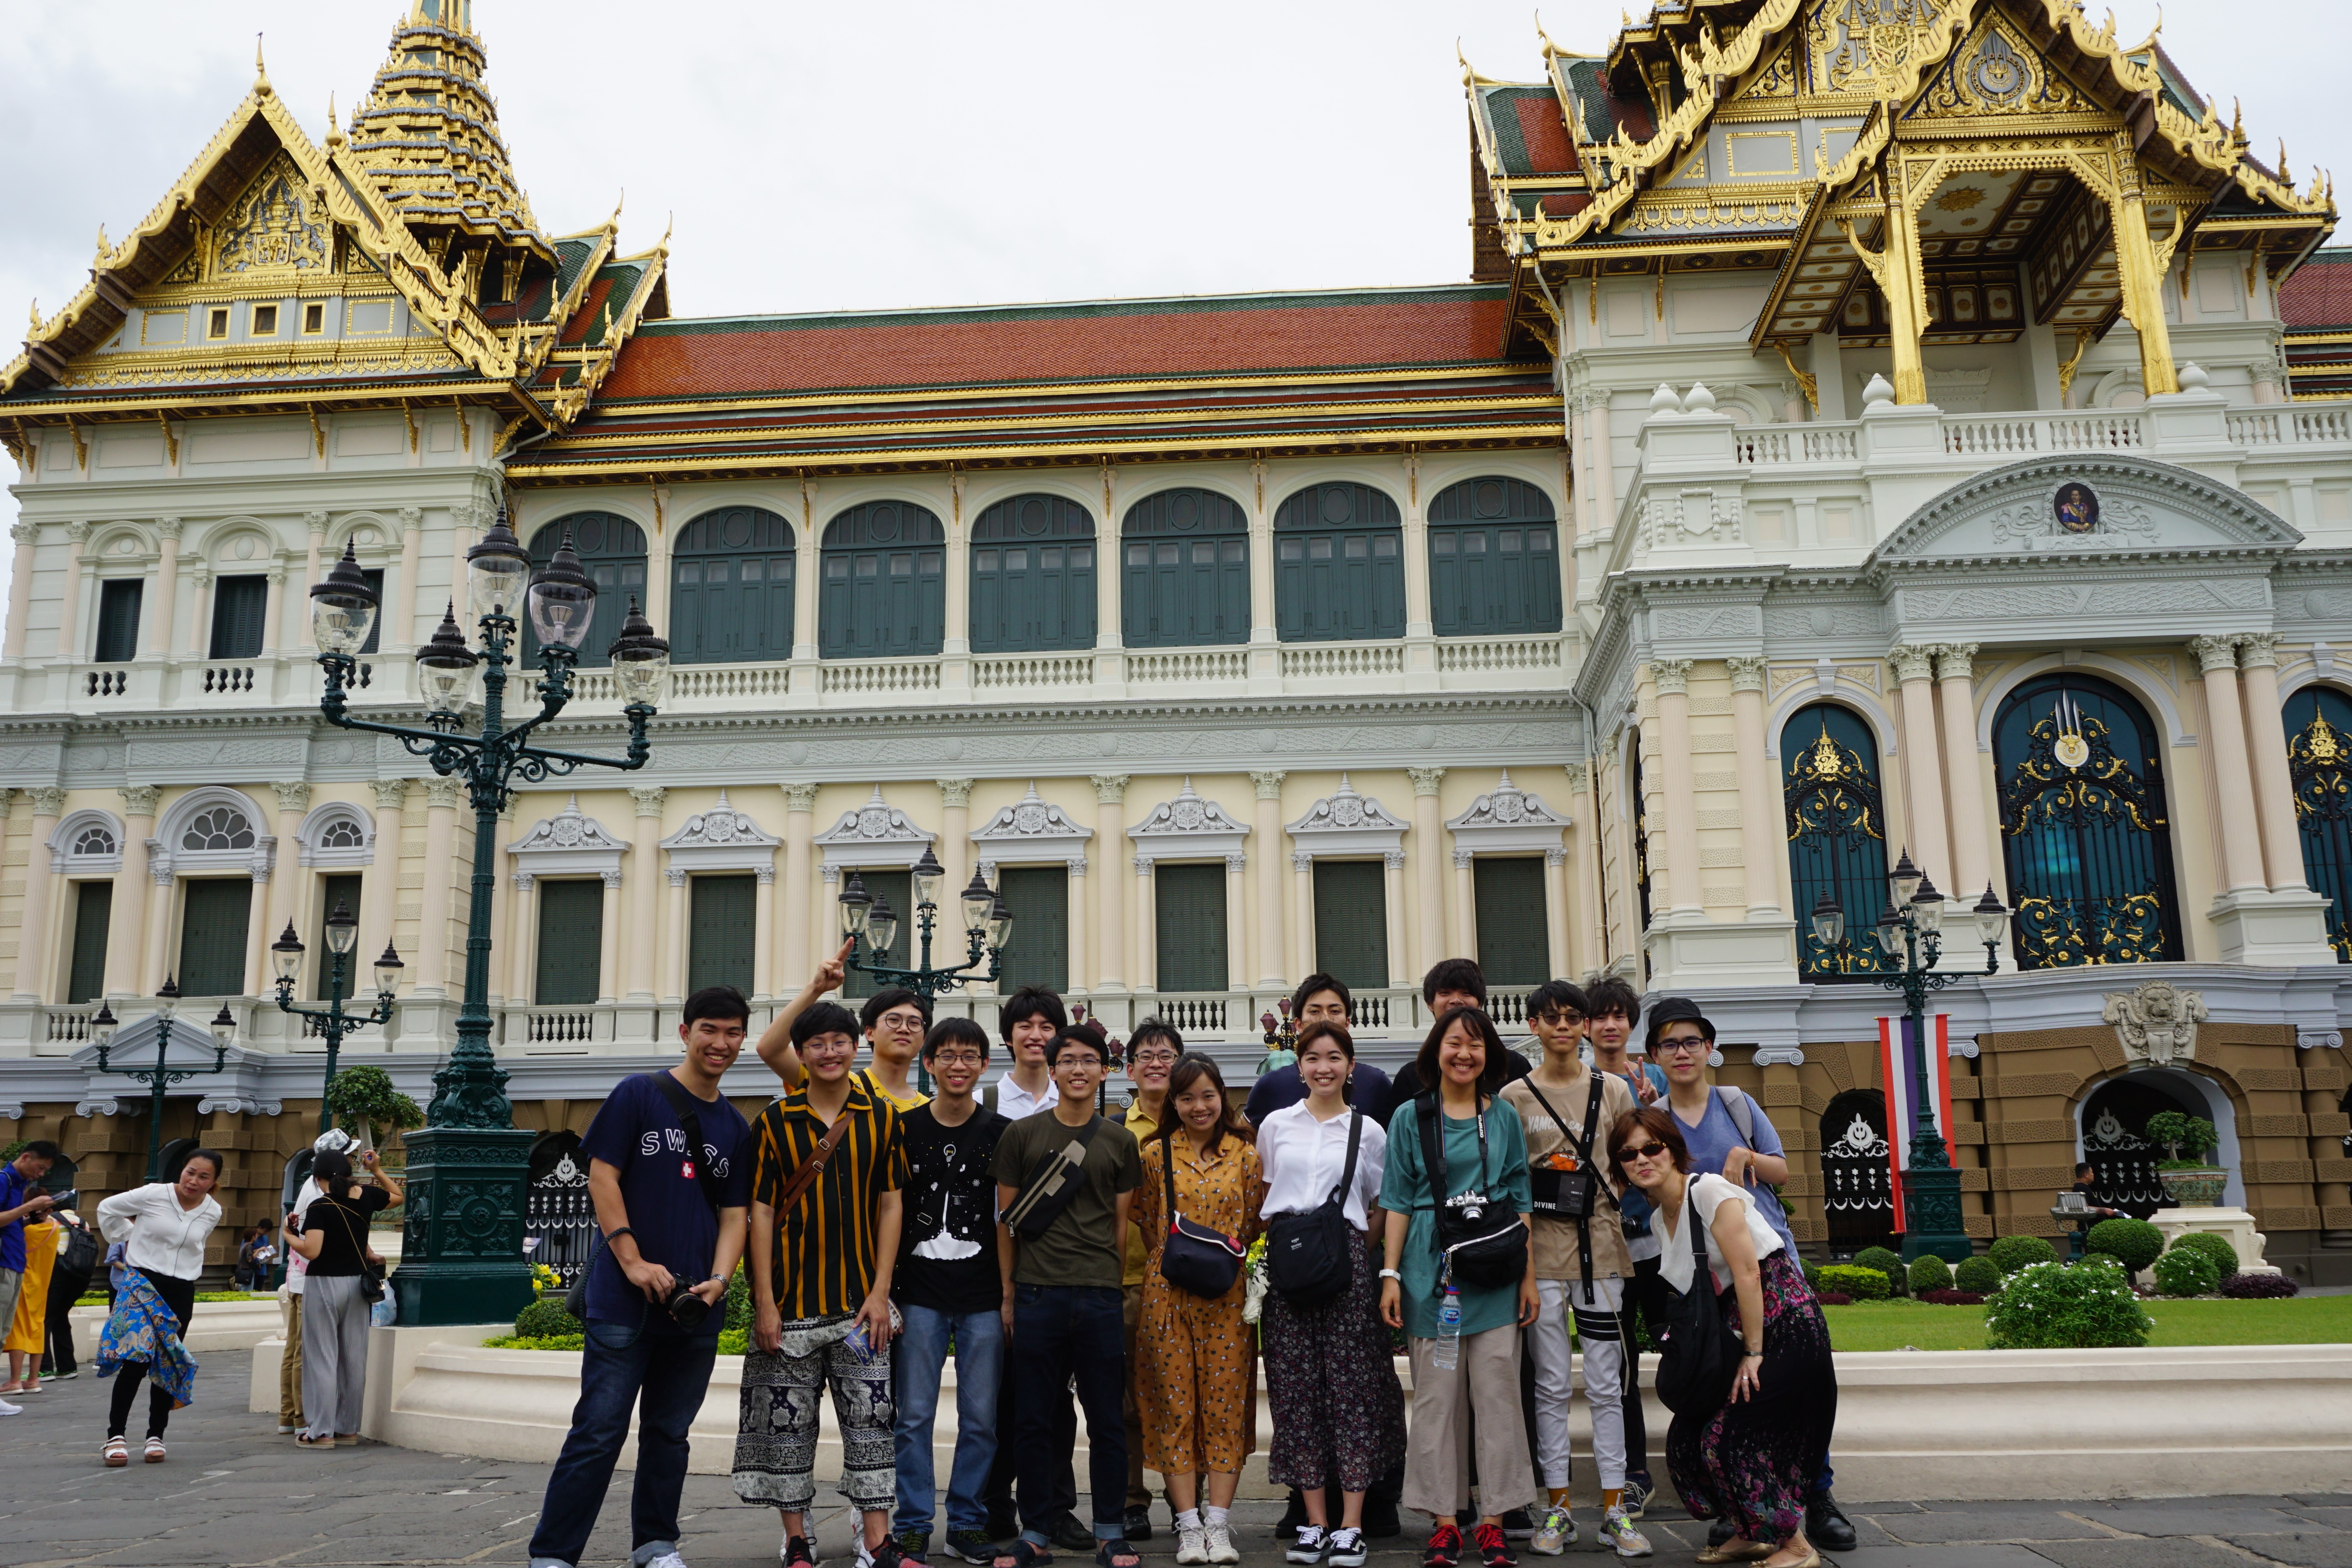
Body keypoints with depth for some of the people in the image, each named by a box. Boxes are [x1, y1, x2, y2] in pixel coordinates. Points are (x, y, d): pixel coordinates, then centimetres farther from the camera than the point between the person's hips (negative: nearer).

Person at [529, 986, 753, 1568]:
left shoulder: (736, 1128, 12)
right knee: (599, 1429, -4)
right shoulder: (638, 1095, -2)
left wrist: (717, 1280, -6)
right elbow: (602, 1178, -5)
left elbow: (733, 1214, 11)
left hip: (694, 1307, 5)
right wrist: (634, 1262, -13)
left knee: (670, 1432, 14)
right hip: (623, 1301, -5)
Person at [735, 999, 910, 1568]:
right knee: (788, 1423, 5)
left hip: (861, 1302, 1)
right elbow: (761, 1212, -2)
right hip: (792, 1302, -1)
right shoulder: (775, 1121, -1)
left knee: (872, 1420, 4)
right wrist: (764, 1302, -7)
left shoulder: (882, 1118, 3)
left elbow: (890, 1206, 4)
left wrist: (881, 1293, -3)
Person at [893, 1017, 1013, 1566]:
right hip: (919, 1294, 0)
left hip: (983, 1298, 0)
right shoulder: (904, 1129, 4)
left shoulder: (1000, 1133, 3)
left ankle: (968, 1522, 17)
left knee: (981, 1417, 4)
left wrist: (1009, 1294, -2)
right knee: (914, 1416, 2)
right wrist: (884, 1291, 1)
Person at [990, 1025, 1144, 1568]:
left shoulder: (1120, 1141, 9)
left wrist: (1110, 1284, 7)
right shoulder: (1021, 1135, 4)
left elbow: (1121, 1223, 12)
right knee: (1036, 1421, 6)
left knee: (1106, 1421, 5)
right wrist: (1007, 1292, 2)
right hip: (1037, 1294, -1)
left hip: (1100, 1297, 1)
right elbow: (1007, 1219, 6)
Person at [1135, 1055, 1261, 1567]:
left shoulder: (1246, 1156, 4)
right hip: (1167, 1292, 0)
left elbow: (1256, 1222, 10)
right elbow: (1144, 1222, 12)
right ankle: (1189, 1525, 7)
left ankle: (1219, 1524, 6)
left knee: (1226, 1406, 0)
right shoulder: (1154, 1154, 4)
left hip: (1227, 1294, 0)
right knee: (1175, 1408, 1)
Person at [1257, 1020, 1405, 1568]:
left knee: (1352, 1387, -3)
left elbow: (1382, 1205, 12)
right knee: (1297, 1389, 2)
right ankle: (1314, 1522, 10)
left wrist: (1355, 1251, 1)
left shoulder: (1369, 1131, 6)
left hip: (1348, 1263, -1)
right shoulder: (1275, 1126, 9)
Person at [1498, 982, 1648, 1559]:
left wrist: (1604, 1194, 0)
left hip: (1600, 1243, 1)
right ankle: (1557, 1510, 13)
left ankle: (1615, 1510, 12)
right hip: (1541, 1246, -1)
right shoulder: (1515, 1096, 3)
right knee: (1552, 1386, 4)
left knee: (1606, 1385, 4)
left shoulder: (1613, 1090, 7)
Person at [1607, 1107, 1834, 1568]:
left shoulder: (1709, 1191, -15)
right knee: (1687, 1435, 1)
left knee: (1728, 1435, -13)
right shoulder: (1660, 1219, 11)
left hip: (1785, 1326, -8)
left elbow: (1747, 1273, -18)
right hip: (1737, 1334, 8)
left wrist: (1754, 1353, -15)